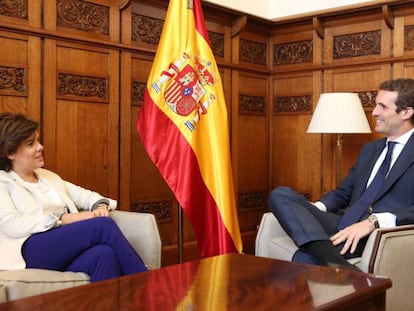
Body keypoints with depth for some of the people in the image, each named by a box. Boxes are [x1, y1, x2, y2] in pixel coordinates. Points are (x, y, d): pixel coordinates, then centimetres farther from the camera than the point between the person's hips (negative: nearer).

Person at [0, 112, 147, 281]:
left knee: (105, 254, -33)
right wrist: (64, 218, -14)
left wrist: (100, 205, -2)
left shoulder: (49, 176, 27)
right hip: (31, 251, -5)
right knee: (103, 225, -27)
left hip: (68, 250, 5)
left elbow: (83, 195, 24)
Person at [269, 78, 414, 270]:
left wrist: (374, 221, -25)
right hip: (344, 225, 9)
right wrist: (316, 208, 4)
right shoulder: (370, 149, 26)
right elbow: (343, 192, 25)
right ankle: (336, 264, -34)